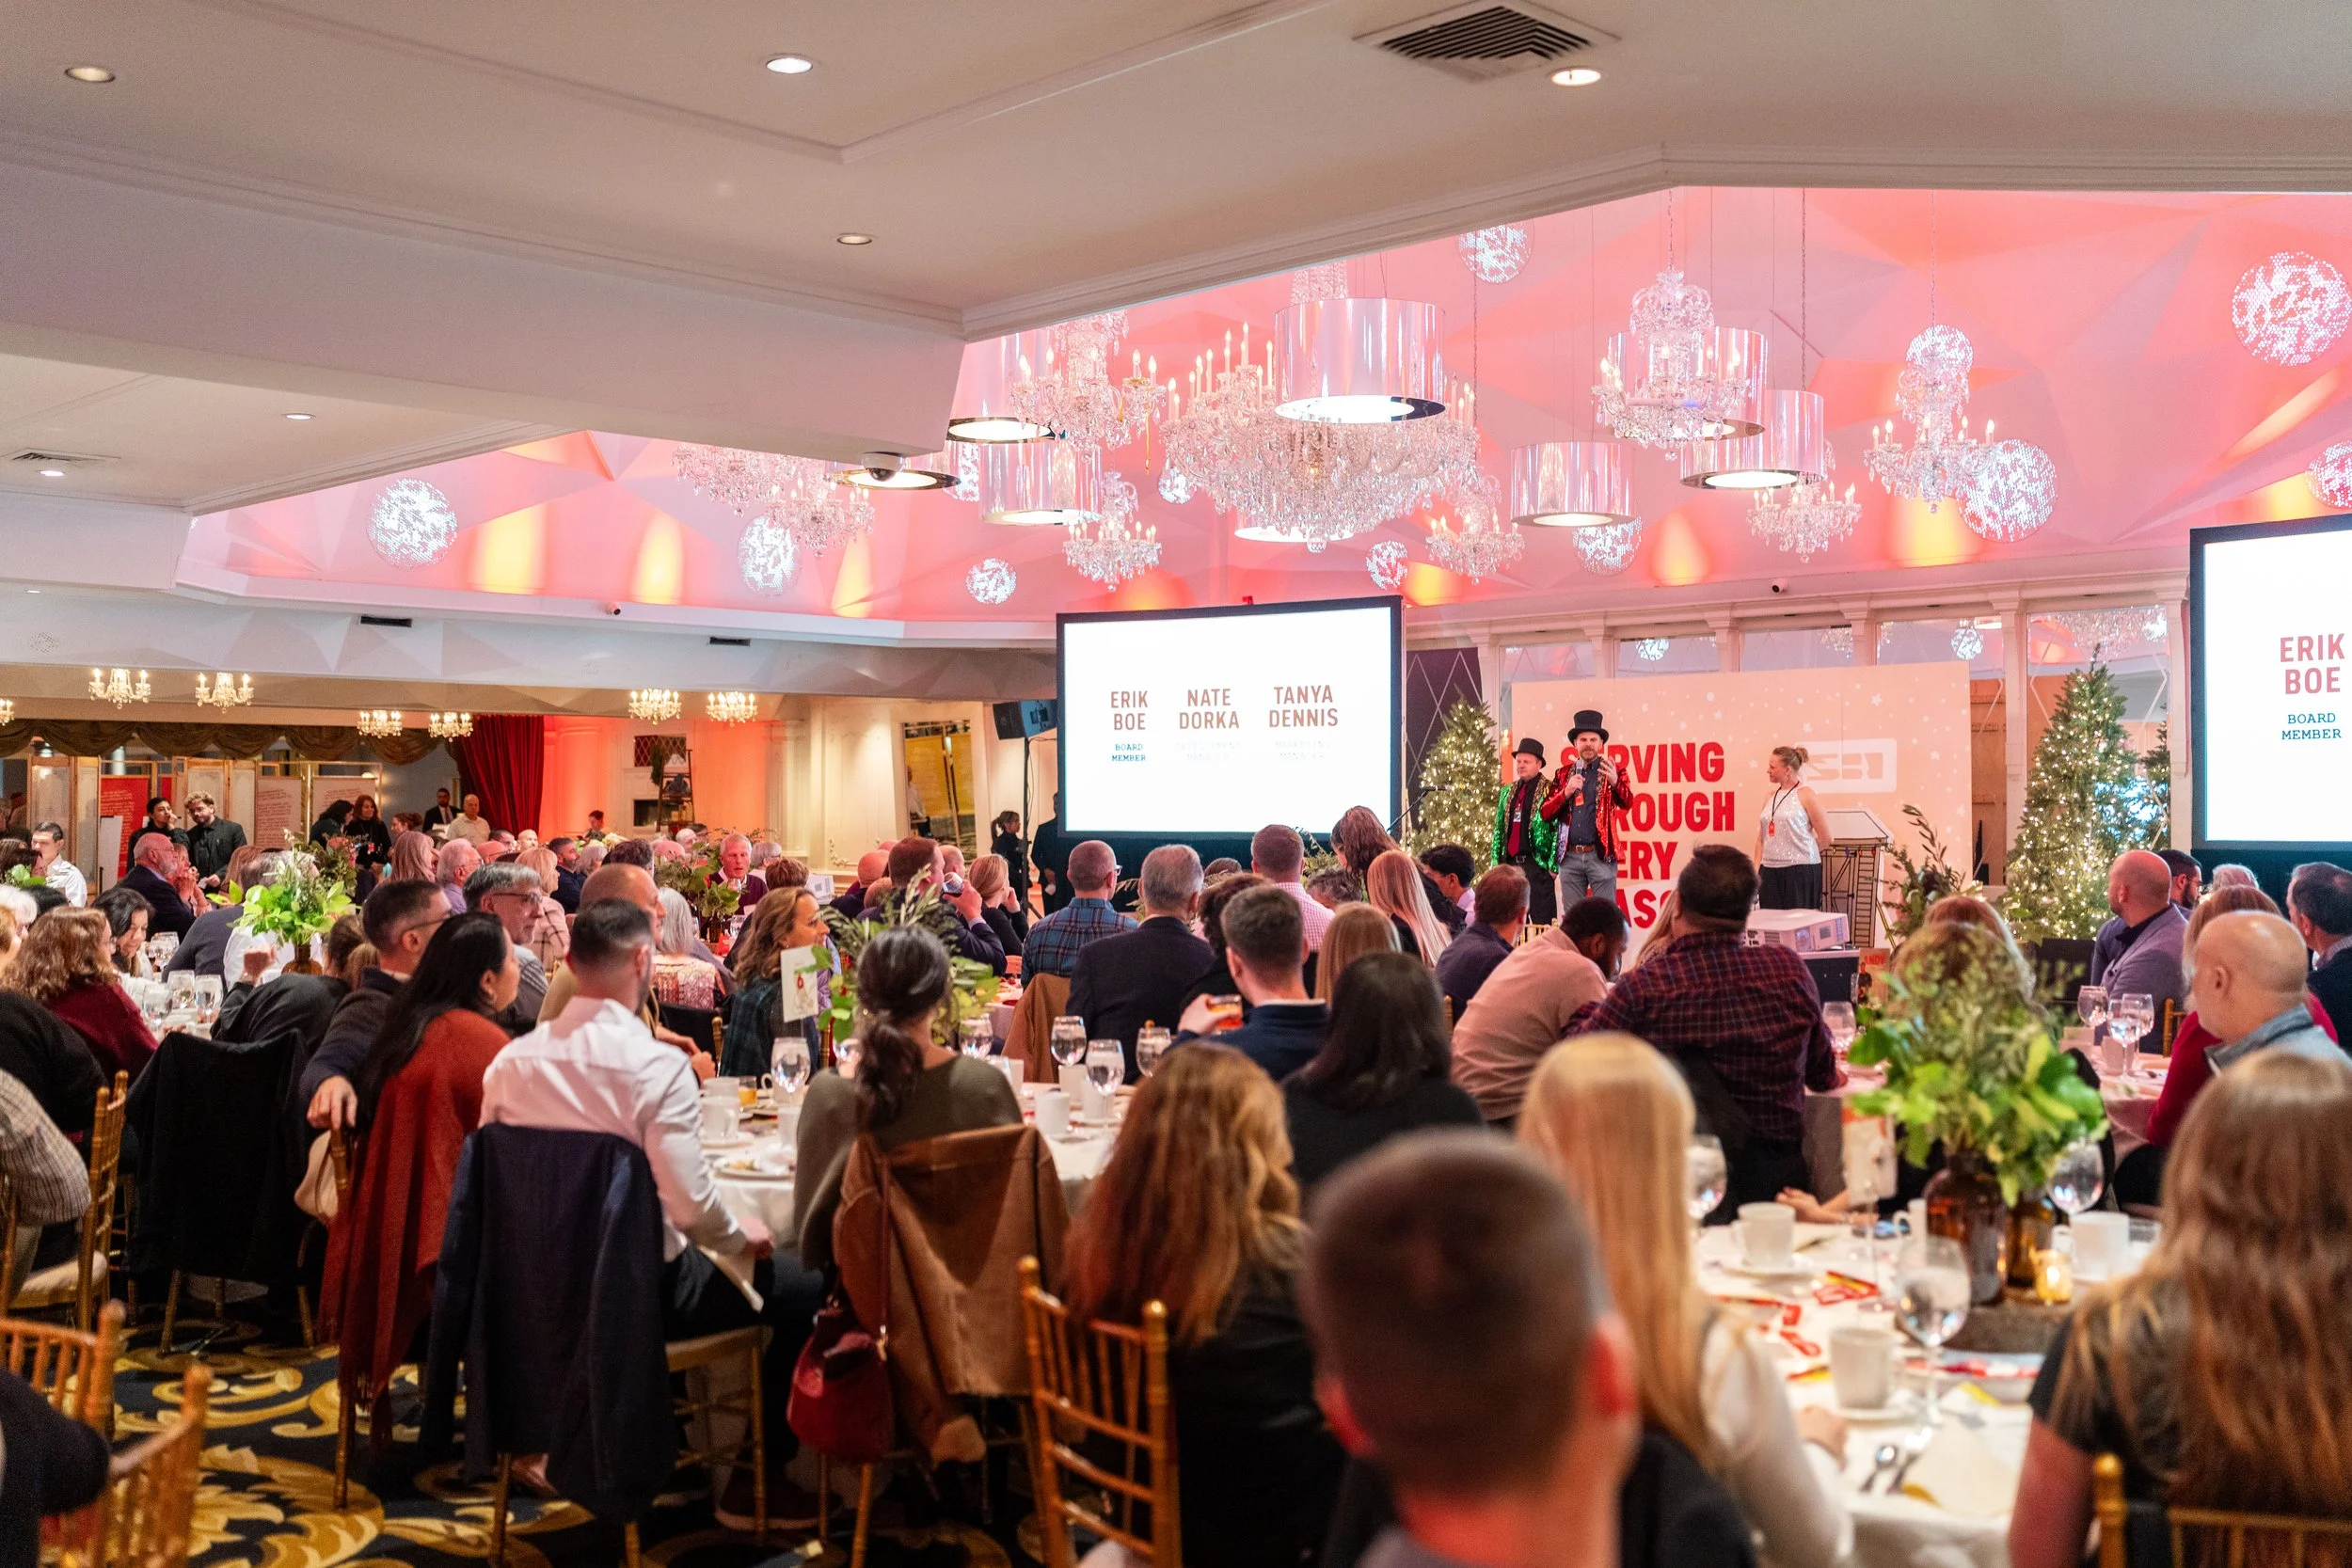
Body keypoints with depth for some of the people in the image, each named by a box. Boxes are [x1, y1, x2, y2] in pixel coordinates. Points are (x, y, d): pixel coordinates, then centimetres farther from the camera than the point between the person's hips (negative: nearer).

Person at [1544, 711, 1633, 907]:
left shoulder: (1611, 770, 4)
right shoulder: (1564, 773, 13)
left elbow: (1627, 804, -10)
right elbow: (1545, 812, 8)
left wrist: (1615, 782, -30)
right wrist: (1566, 792, -10)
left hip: (1600, 855, -3)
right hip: (1569, 856, 3)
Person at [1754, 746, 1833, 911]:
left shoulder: (1804, 794, -3)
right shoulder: (1770, 797, 14)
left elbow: (1825, 837, -3)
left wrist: (1803, 853, 8)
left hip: (1800, 872, -5)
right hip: (1770, 871, 5)